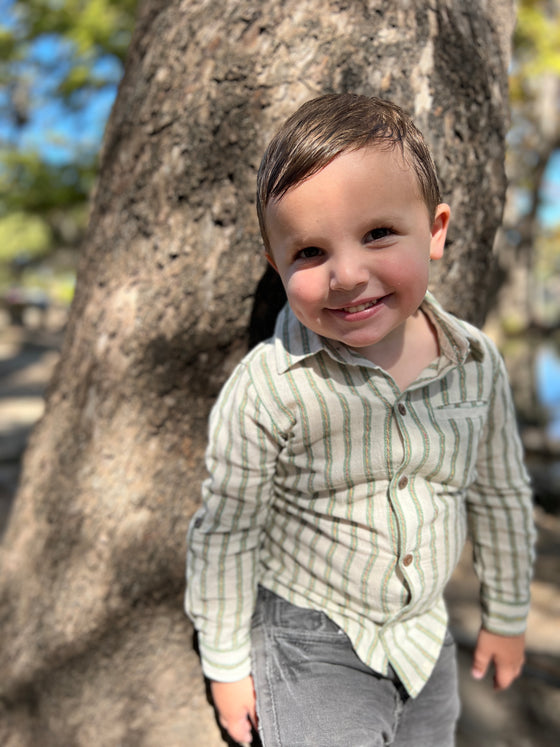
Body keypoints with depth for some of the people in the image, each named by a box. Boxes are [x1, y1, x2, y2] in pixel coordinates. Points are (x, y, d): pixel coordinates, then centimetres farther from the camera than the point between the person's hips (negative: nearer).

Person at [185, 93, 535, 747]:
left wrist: (506, 614, 12)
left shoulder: (477, 362, -13)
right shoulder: (266, 389, -26)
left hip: (425, 636, 5)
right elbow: (226, 533, -14)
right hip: (310, 639, -4)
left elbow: (500, 496, 2)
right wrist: (225, 661, -3)